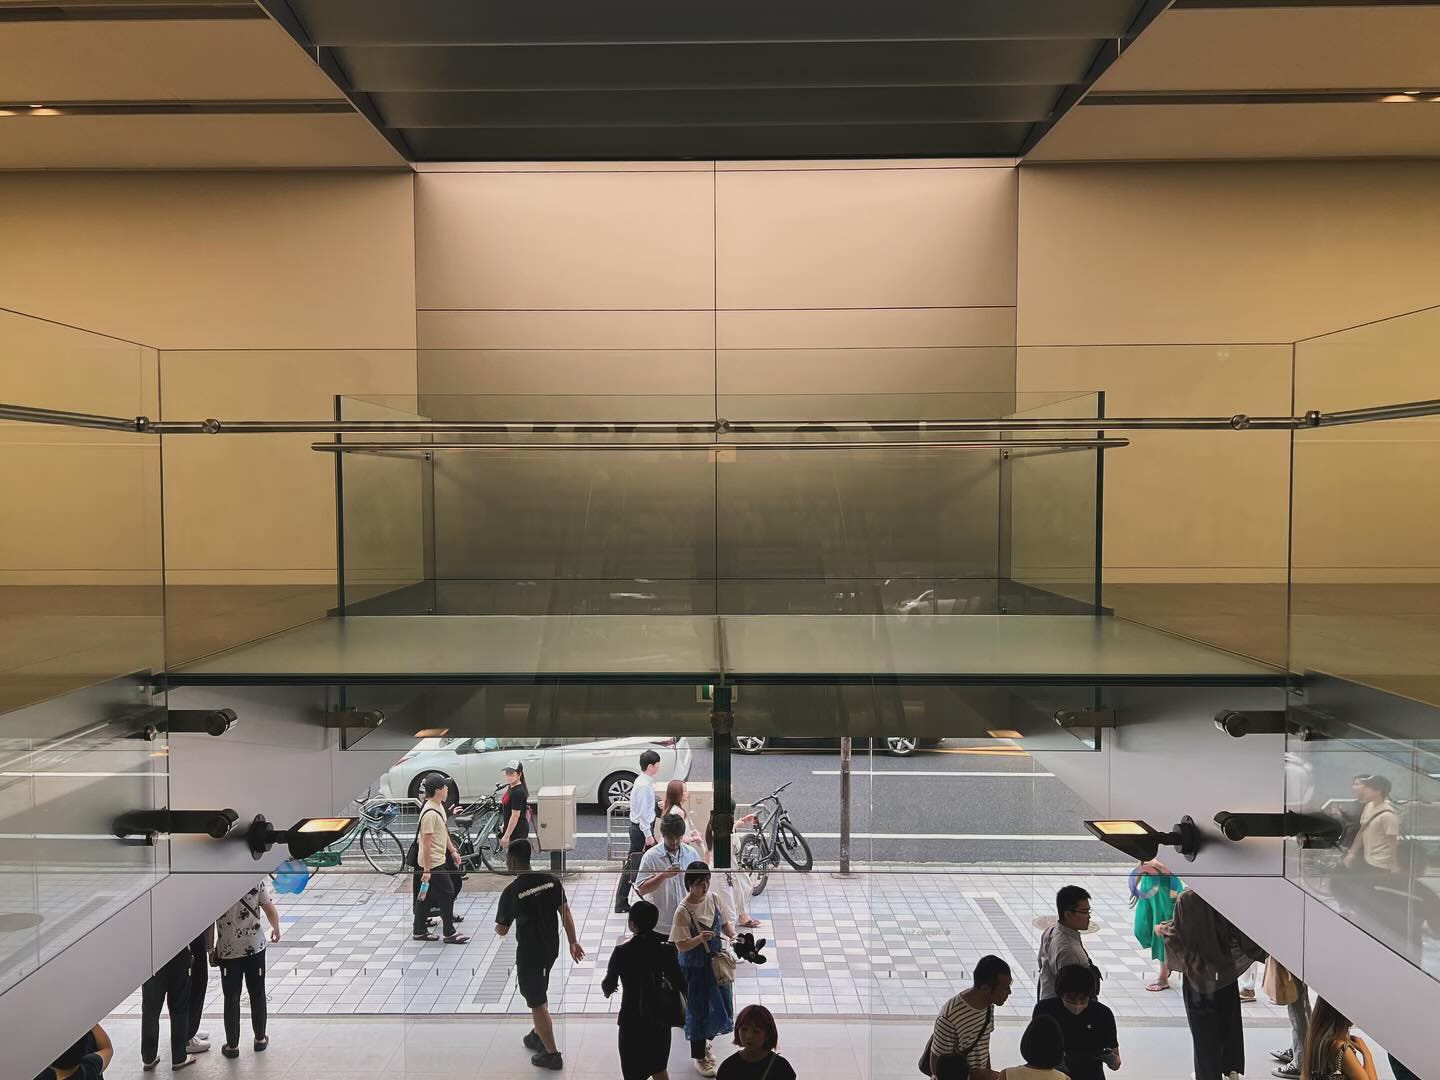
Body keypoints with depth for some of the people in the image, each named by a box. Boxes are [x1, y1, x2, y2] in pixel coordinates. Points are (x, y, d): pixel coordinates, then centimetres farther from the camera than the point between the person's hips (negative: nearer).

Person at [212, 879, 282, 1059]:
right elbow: (270, 910, -8)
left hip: (227, 950, -1)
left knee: (231, 998, 12)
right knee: (257, 994, 16)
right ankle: (260, 1039, 27)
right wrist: (276, 929, 12)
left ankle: (232, 1045, 19)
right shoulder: (257, 879, -12)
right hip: (255, 946, 1)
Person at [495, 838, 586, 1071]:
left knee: (537, 1002, 6)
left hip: (529, 951, -6)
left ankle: (552, 1054, 13)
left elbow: (502, 930, -6)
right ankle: (538, 1036, 41)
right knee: (539, 993, 27)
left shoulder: (511, 891, -16)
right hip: (551, 947, 6)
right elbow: (565, 912, -3)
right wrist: (573, 942, 7)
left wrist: (497, 927, 17)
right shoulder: (551, 880, -5)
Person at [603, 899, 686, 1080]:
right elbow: (679, 983, -7)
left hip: (632, 1019, -3)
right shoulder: (666, 948, -10)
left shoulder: (622, 951, -18)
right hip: (660, 1017, 3)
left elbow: (609, 985, -11)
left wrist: (607, 987, 12)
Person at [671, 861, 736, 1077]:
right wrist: (699, 939, -37)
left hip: (716, 961, 6)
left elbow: (724, 923, 7)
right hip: (695, 967, -6)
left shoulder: (713, 899, -5)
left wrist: (733, 935, -13)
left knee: (720, 1005, 17)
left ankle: (705, 1041, 44)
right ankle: (699, 1056, 27)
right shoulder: (683, 911, -22)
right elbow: (681, 945, -20)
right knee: (698, 1009, 6)